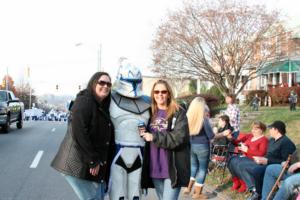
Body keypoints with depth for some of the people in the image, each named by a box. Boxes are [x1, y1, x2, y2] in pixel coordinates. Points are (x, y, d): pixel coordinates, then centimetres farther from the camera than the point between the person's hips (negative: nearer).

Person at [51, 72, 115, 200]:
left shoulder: (103, 107, 15)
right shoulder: (84, 102, -12)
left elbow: (106, 137, 16)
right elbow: (79, 134, -22)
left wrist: (98, 161, 5)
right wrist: (93, 161, -19)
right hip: (78, 164, -9)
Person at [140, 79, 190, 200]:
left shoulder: (178, 113, -3)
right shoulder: (150, 113, 12)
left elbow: (179, 137, -15)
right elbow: (145, 136, 21)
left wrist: (154, 137, -18)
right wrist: (143, 134, -1)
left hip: (173, 169, -5)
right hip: (154, 168, 5)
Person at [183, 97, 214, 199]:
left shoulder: (187, 117, -6)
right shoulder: (204, 119, -17)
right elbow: (211, 136, -12)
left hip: (190, 146, 5)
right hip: (202, 147, -5)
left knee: (193, 165, 24)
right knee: (202, 168, 10)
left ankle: (188, 188, 24)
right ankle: (197, 193, 16)